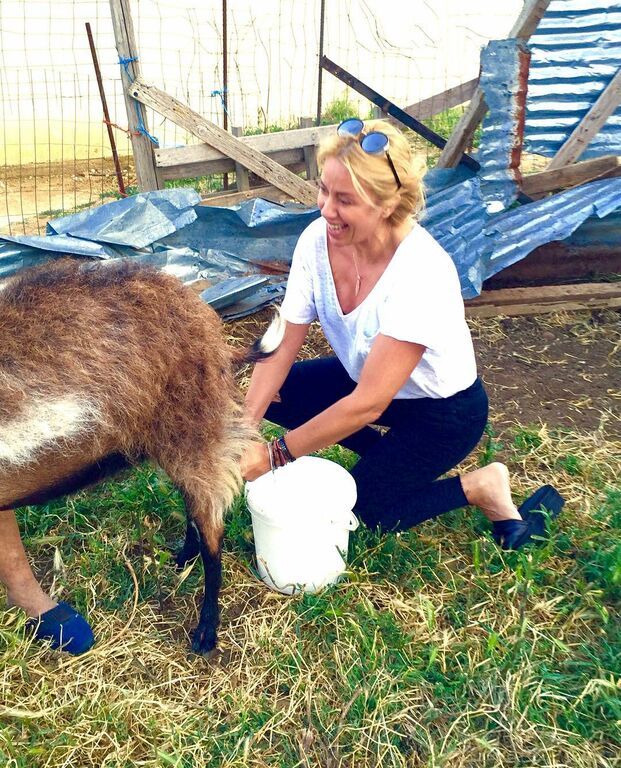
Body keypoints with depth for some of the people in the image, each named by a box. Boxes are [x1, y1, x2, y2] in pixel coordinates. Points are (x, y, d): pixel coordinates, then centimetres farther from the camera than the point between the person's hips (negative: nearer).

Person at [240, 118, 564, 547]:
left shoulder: (420, 272, -37)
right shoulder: (318, 239, -18)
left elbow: (368, 403, -35)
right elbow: (283, 344, -15)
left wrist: (275, 454, -30)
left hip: (442, 407, -6)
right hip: (364, 375, 7)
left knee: (365, 503, -13)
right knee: (271, 395, -8)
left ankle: (481, 487, 6)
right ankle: (390, 453, 6)